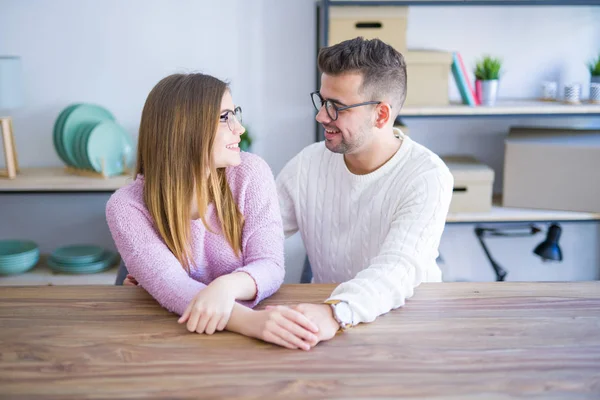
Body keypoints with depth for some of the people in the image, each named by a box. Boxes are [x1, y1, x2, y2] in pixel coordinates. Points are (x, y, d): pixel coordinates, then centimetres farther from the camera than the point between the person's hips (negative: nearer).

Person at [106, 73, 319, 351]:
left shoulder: (250, 173, -7)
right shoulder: (127, 207, -12)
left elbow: (269, 265, -12)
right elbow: (171, 287, -23)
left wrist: (226, 286, -34)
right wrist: (250, 320, -41)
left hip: (244, 340, 1)